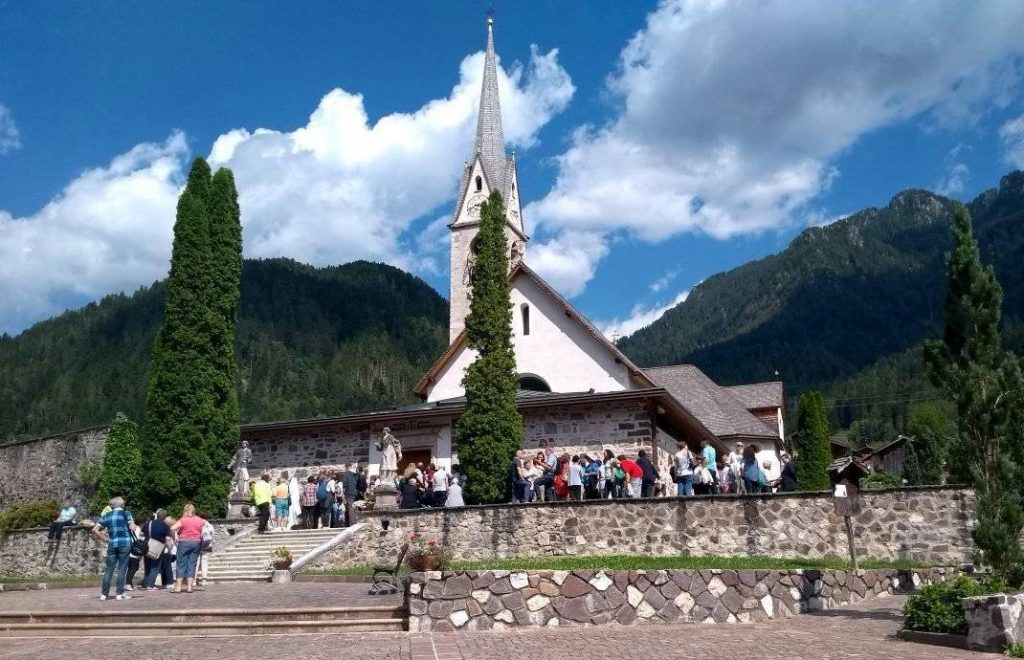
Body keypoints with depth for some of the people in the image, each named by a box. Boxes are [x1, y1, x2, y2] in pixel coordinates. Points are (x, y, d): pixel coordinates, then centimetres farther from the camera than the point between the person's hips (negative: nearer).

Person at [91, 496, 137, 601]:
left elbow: (95, 530, 6)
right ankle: (120, 594, 0)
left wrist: (104, 539, 12)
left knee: (109, 569, 8)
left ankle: (104, 594, 8)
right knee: (122, 569, 0)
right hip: (125, 543, -3)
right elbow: (132, 527, -12)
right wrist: (134, 525, 10)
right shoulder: (126, 513, 0)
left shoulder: (107, 516, 11)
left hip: (112, 544, 3)